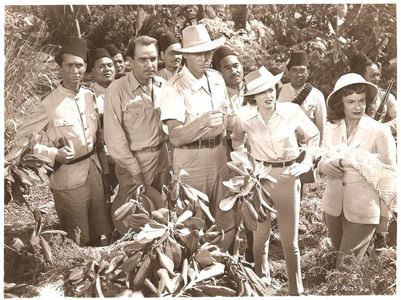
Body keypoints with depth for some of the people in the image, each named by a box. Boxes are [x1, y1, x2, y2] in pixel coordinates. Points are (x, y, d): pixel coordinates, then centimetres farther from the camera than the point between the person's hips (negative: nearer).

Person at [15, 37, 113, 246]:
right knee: (79, 243, 10)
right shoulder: (50, 104, -15)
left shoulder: (90, 96, 3)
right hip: (68, 177, -5)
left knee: (104, 235, 16)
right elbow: (21, 139, -10)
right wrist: (54, 154, -21)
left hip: (94, 170, 5)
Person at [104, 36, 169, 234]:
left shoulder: (163, 85, 3)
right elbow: (114, 137, -14)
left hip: (162, 156, 5)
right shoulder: (117, 89, -13)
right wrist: (136, 172, -13)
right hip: (133, 160, -5)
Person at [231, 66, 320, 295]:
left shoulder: (292, 111, -13)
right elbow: (237, 141, 14)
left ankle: (296, 290, 23)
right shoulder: (244, 116, -9)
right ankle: (262, 282, 36)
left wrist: (306, 164, -2)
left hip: (287, 176, -1)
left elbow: (314, 136, 5)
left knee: (290, 241, 6)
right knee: (260, 235, 14)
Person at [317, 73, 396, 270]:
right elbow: (321, 159, 9)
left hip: (363, 210, -4)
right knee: (338, 256, 20)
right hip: (333, 206, 4)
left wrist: (385, 215, -2)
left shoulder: (379, 131, -13)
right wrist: (325, 165, -16)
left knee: (348, 268, 2)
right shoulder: (331, 128, -1)